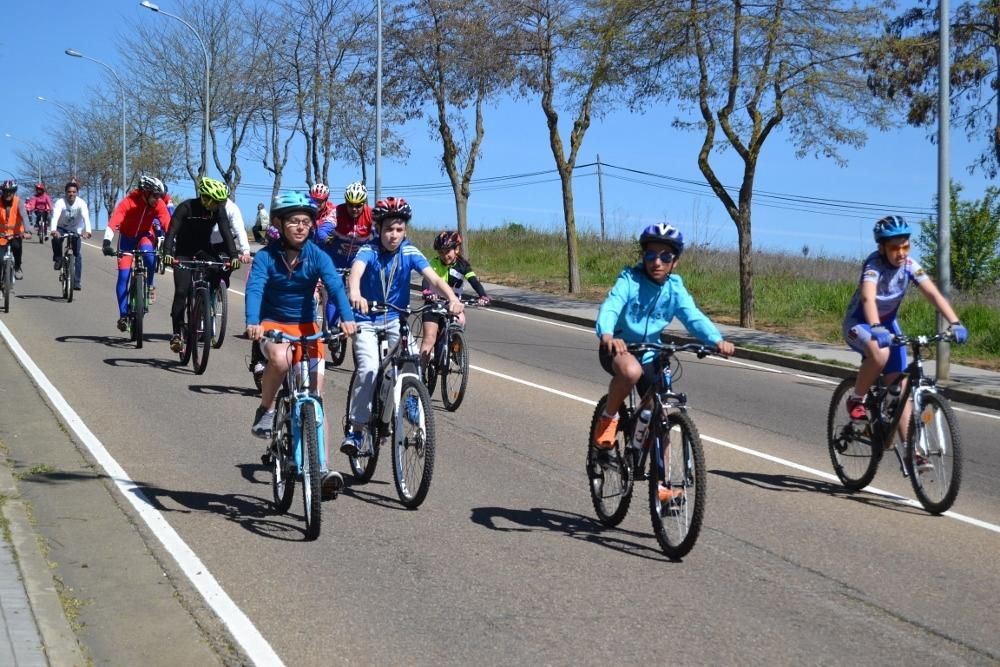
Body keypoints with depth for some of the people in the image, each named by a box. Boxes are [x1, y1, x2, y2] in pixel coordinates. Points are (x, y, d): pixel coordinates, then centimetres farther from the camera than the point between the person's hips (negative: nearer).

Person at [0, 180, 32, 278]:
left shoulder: (18, 202, -15)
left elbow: (24, 216, -27)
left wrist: (27, 231, -42)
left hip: (16, 233, -1)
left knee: (17, 246, -27)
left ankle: (17, 268, -3)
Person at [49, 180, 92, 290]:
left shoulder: (81, 203, -22)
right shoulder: (60, 202, -24)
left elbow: (86, 217, -36)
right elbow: (55, 216, -38)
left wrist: (87, 231, -54)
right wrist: (53, 230, -57)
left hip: (75, 229, 1)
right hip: (61, 227, -1)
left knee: (77, 255, -10)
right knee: (56, 239, -34)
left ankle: (76, 282, -3)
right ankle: (58, 259, -7)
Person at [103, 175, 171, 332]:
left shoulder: (159, 204, -20)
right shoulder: (128, 203, -28)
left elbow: (167, 224, -26)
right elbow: (113, 222, -38)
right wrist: (107, 242, -51)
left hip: (145, 235, 1)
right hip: (127, 237, -1)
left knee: (148, 252, -35)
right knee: (123, 276, -9)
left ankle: (149, 285, -11)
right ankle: (123, 315, -1)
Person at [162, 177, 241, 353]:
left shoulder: (219, 210, -14)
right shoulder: (186, 207, -23)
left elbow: (226, 232, -21)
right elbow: (172, 231, -31)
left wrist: (233, 256, -36)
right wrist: (167, 253, -47)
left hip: (204, 249, 3)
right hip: (183, 252, -3)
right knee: (181, 291, -16)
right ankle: (176, 333, -10)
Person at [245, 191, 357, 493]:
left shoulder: (317, 256, -8)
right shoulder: (266, 256, -12)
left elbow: (336, 286, -22)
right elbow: (254, 288, -26)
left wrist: (347, 318, -41)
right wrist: (252, 323, -45)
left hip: (307, 327, 2)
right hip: (272, 325, -2)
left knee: (316, 398, -5)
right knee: (281, 358, -38)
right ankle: (265, 410, -12)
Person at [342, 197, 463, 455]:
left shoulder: (409, 252, -9)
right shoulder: (368, 251, -16)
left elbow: (434, 278, -21)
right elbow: (356, 271, -37)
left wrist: (452, 299, -41)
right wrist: (355, 295, -60)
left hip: (396, 319, 3)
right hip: (366, 320, -3)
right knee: (369, 369, -23)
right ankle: (356, 430, -12)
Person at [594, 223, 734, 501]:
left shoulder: (675, 289, -5)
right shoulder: (629, 280, -17)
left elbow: (694, 317, -18)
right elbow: (610, 307, -33)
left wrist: (717, 340, -38)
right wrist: (606, 335, -55)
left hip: (650, 355, 5)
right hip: (618, 349, -5)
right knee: (631, 370, -40)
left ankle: (661, 483, 17)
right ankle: (608, 417, -12)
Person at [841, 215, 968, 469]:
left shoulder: (910, 265, -13)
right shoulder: (874, 264, -27)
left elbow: (933, 293, -23)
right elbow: (867, 297, -43)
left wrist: (955, 322, -38)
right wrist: (876, 328, -61)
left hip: (887, 324, 5)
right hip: (859, 324, -5)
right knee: (880, 353, -38)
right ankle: (856, 400, -14)